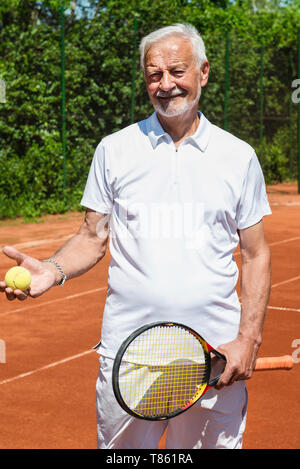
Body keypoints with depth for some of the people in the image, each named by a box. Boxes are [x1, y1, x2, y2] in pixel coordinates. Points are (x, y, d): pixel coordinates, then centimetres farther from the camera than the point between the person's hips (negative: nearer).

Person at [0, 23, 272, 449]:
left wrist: (249, 339, -4)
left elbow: (255, 254, 7)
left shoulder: (239, 156, 5)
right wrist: (53, 269, -14)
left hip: (216, 358, 0)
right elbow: (93, 239, 7)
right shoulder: (114, 150, 5)